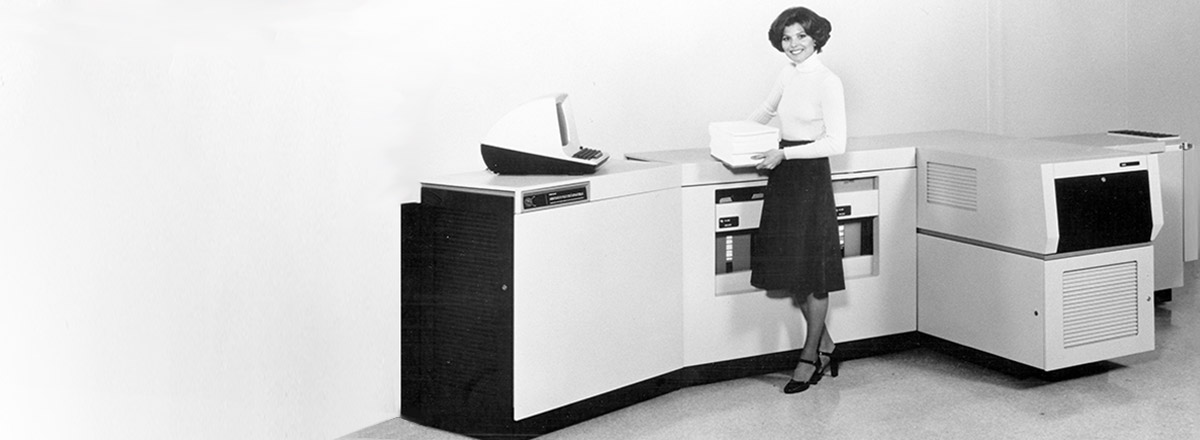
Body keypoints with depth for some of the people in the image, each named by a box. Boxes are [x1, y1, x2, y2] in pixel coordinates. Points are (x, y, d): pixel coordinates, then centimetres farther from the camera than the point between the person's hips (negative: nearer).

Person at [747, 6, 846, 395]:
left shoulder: (827, 82, -12)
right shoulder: (788, 76, 9)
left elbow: (835, 143, -17)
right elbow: (766, 110, 28)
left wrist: (784, 154, -20)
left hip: (811, 178, -7)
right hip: (783, 178, 7)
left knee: (812, 272, 2)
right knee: (787, 269, 10)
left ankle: (810, 356, 14)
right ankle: (824, 344, 26)